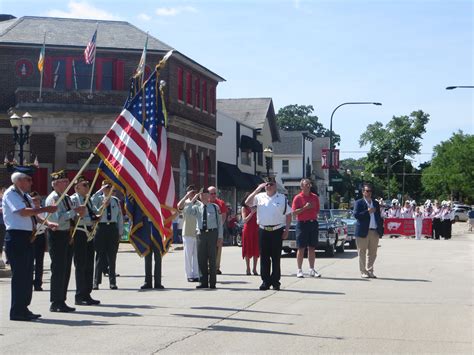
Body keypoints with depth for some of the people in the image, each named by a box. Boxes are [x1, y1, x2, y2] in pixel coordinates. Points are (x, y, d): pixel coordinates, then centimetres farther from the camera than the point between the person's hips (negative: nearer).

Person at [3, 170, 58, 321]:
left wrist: (47, 223, 3)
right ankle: (17, 311, -1)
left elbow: (32, 214, 19)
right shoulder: (11, 194, -9)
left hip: (27, 237, 9)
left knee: (27, 274, 12)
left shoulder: (25, 196, 18)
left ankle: (23, 308, 21)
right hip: (16, 237, -9)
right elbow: (23, 212, -22)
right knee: (19, 274, -7)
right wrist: (45, 209, -19)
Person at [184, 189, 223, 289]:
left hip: (212, 233, -2)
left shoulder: (215, 207, 4)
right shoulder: (197, 207, 9)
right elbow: (186, 211, -9)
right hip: (201, 234, 2)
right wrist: (193, 200, -12)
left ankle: (212, 283, 7)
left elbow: (219, 222, 5)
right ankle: (204, 282, 11)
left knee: (212, 258, 0)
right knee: (201, 259, 3)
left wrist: (220, 236, 0)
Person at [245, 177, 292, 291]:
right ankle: (265, 281, 8)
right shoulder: (259, 197, 9)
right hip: (263, 230, 1)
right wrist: (257, 189, -8)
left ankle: (275, 281, 8)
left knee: (276, 257, 2)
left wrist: (286, 230, -2)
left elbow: (288, 215, 7)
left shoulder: (282, 198, 7)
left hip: (277, 230, -1)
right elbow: (247, 202, -5)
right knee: (264, 257, 2)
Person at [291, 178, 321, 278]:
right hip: (302, 224, -4)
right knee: (301, 248, 0)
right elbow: (294, 212, -9)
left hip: (313, 223, 4)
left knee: (312, 248, 8)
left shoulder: (315, 197, 10)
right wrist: (305, 207, -16)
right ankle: (299, 270, 5)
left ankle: (312, 270, 13)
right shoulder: (298, 198, -3)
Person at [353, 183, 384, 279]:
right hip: (363, 231, -5)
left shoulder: (376, 203, 17)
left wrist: (381, 228, 7)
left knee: (373, 253, 7)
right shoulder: (359, 203, 0)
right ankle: (363, 272, 6)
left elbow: (379, 216, 17)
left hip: (375, 231, 5)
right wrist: (368, 212, -17)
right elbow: (356, 215, -11)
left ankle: (370, 271, 15)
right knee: (362, 253, 0)